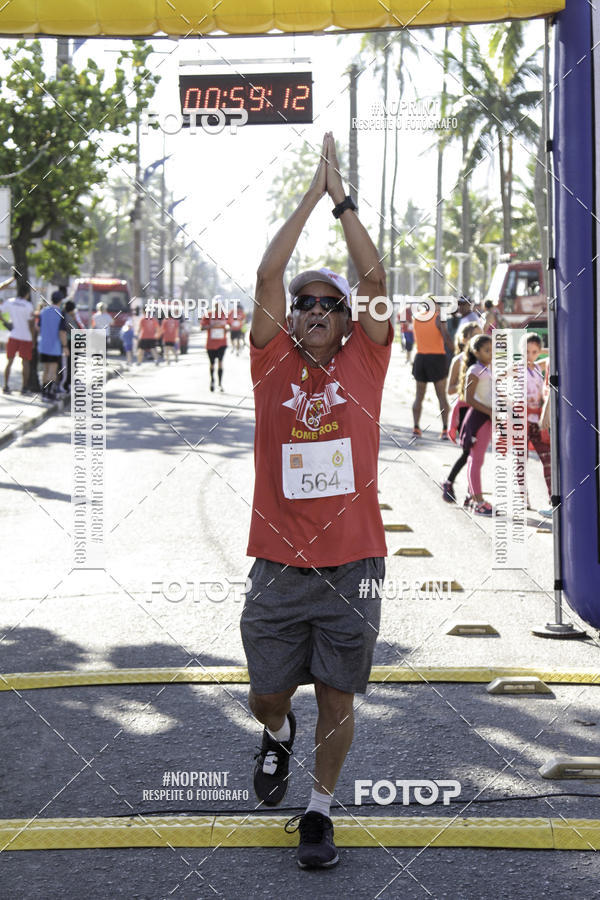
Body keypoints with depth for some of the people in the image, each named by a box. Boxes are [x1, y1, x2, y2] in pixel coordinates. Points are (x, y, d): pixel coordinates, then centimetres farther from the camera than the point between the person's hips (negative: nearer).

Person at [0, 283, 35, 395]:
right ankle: (24, 387, 6)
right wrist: (33, 339, 0)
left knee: (9, 361, 9)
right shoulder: (28, 306, -11)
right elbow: (30, 324, -9)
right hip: (26, 337, -3)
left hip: (13, 336, 3)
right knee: (25, 362, 6)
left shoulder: (9, 302, -1)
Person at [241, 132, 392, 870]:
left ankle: (319, 809, 23)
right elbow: (267, 274, -4)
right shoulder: (273, 362, 4)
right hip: (279, 566, 1)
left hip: (351, 565, 0)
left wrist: (342, 198, -3)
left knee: (337, 698, 5)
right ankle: (278, 734, 44)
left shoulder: (363, 362, 4)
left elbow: (375, 279, -5)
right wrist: (312, 193, -3)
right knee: (266, 693, 10)